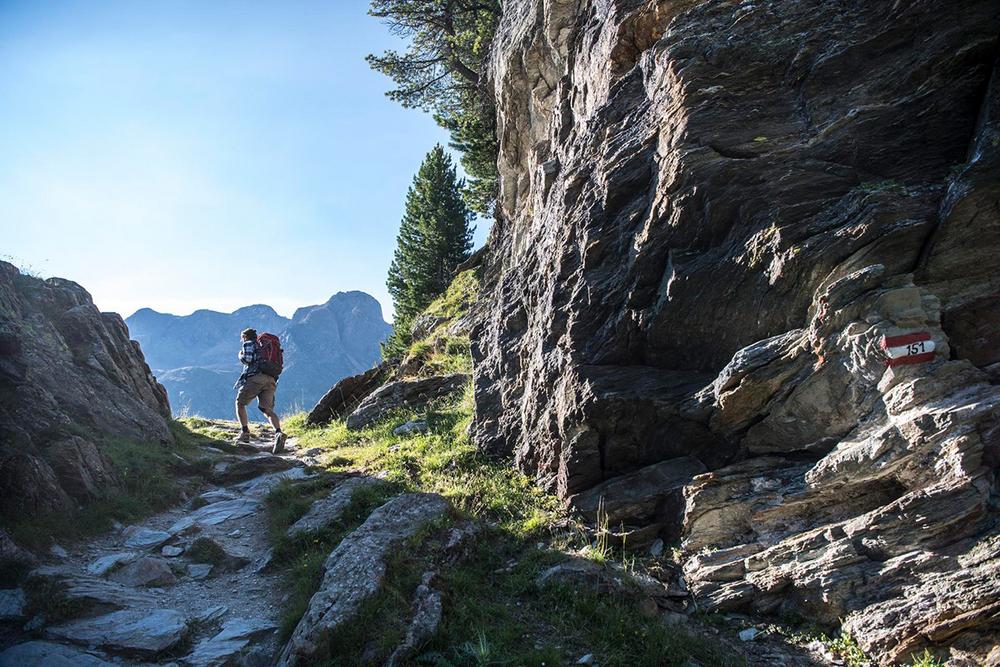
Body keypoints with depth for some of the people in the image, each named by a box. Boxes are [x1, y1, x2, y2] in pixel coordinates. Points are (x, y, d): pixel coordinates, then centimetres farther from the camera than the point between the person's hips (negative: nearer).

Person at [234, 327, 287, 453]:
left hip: (256, 378, -6)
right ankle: (278, 433, -27)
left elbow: (247, 359, -7)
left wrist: (241, 355, 14)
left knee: (240, 403, 14)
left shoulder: (249, 344, 10)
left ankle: (244, 433, 6)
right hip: (271, 380, 6)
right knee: (268, 409, -2)